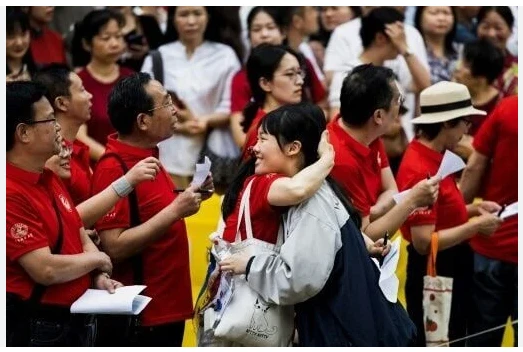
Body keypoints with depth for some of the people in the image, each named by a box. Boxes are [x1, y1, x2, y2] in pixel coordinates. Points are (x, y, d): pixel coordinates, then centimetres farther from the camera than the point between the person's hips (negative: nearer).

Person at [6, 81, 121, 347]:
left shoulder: (50, 178, 10)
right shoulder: (12, 195, -22)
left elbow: (80, 234, 18)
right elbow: (46, 269, -26)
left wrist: (99, 276, -1)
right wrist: (96, 259, -8)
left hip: (75, 321, 9)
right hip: (35, 328, -9)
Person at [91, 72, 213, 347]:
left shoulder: (148, 157, 10)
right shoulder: (113, 169, -18)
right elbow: (114, 247, -24)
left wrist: (187, 199, 4)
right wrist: (176, 210, -23)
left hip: (167, 310, 9)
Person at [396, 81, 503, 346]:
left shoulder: (433, 157, 6)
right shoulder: (421, 171, -25)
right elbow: (424, 242, -28)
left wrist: (473, 209, 5)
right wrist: (475, 227, -21)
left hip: (449, 268, 10)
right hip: (433, 273, -10)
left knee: (455, 340, 19)